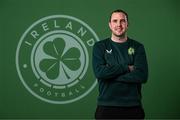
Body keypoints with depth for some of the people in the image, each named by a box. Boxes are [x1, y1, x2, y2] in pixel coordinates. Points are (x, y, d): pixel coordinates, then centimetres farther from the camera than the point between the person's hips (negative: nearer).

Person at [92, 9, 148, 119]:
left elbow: (142, 76, -10)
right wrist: (127, 68, -11)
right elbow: (99, 72, -12)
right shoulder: (100, 47, 4)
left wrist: (110, 74, -12)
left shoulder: (138, 47, 4)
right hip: (106, 107, 0)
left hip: (133, 107, 1)